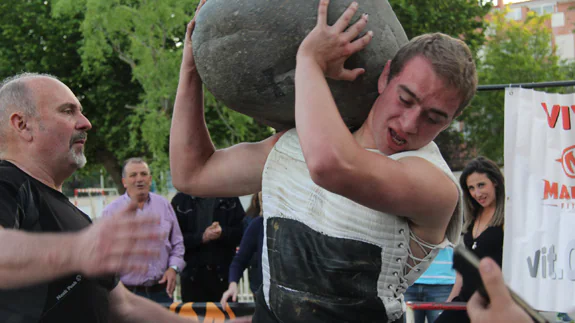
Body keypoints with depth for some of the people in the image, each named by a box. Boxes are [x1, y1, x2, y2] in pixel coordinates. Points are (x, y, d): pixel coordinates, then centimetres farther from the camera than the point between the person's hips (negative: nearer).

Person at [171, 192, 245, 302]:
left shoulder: (230, 198, 9)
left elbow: (241, 232, 1)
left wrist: (223, 233, -17)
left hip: (223, 272, 0)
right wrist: (201, 238, -15)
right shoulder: (181, 200, 6)